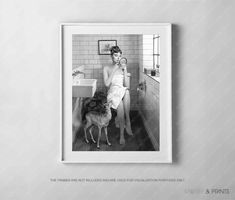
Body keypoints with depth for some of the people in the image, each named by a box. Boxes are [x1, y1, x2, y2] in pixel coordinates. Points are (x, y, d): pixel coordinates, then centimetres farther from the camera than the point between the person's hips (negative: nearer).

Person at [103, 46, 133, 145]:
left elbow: (125, 84, 6)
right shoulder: (106, 68, 7)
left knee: (126, 92, -37)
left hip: (123, 91, 2)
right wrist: (114, 70, -8)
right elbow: (107, 84, -6)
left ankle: (127, 121, -32)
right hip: (113, 92, -2)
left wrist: (124, 70, -5)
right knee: (120, 104, -36)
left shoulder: (123, 67, 13)